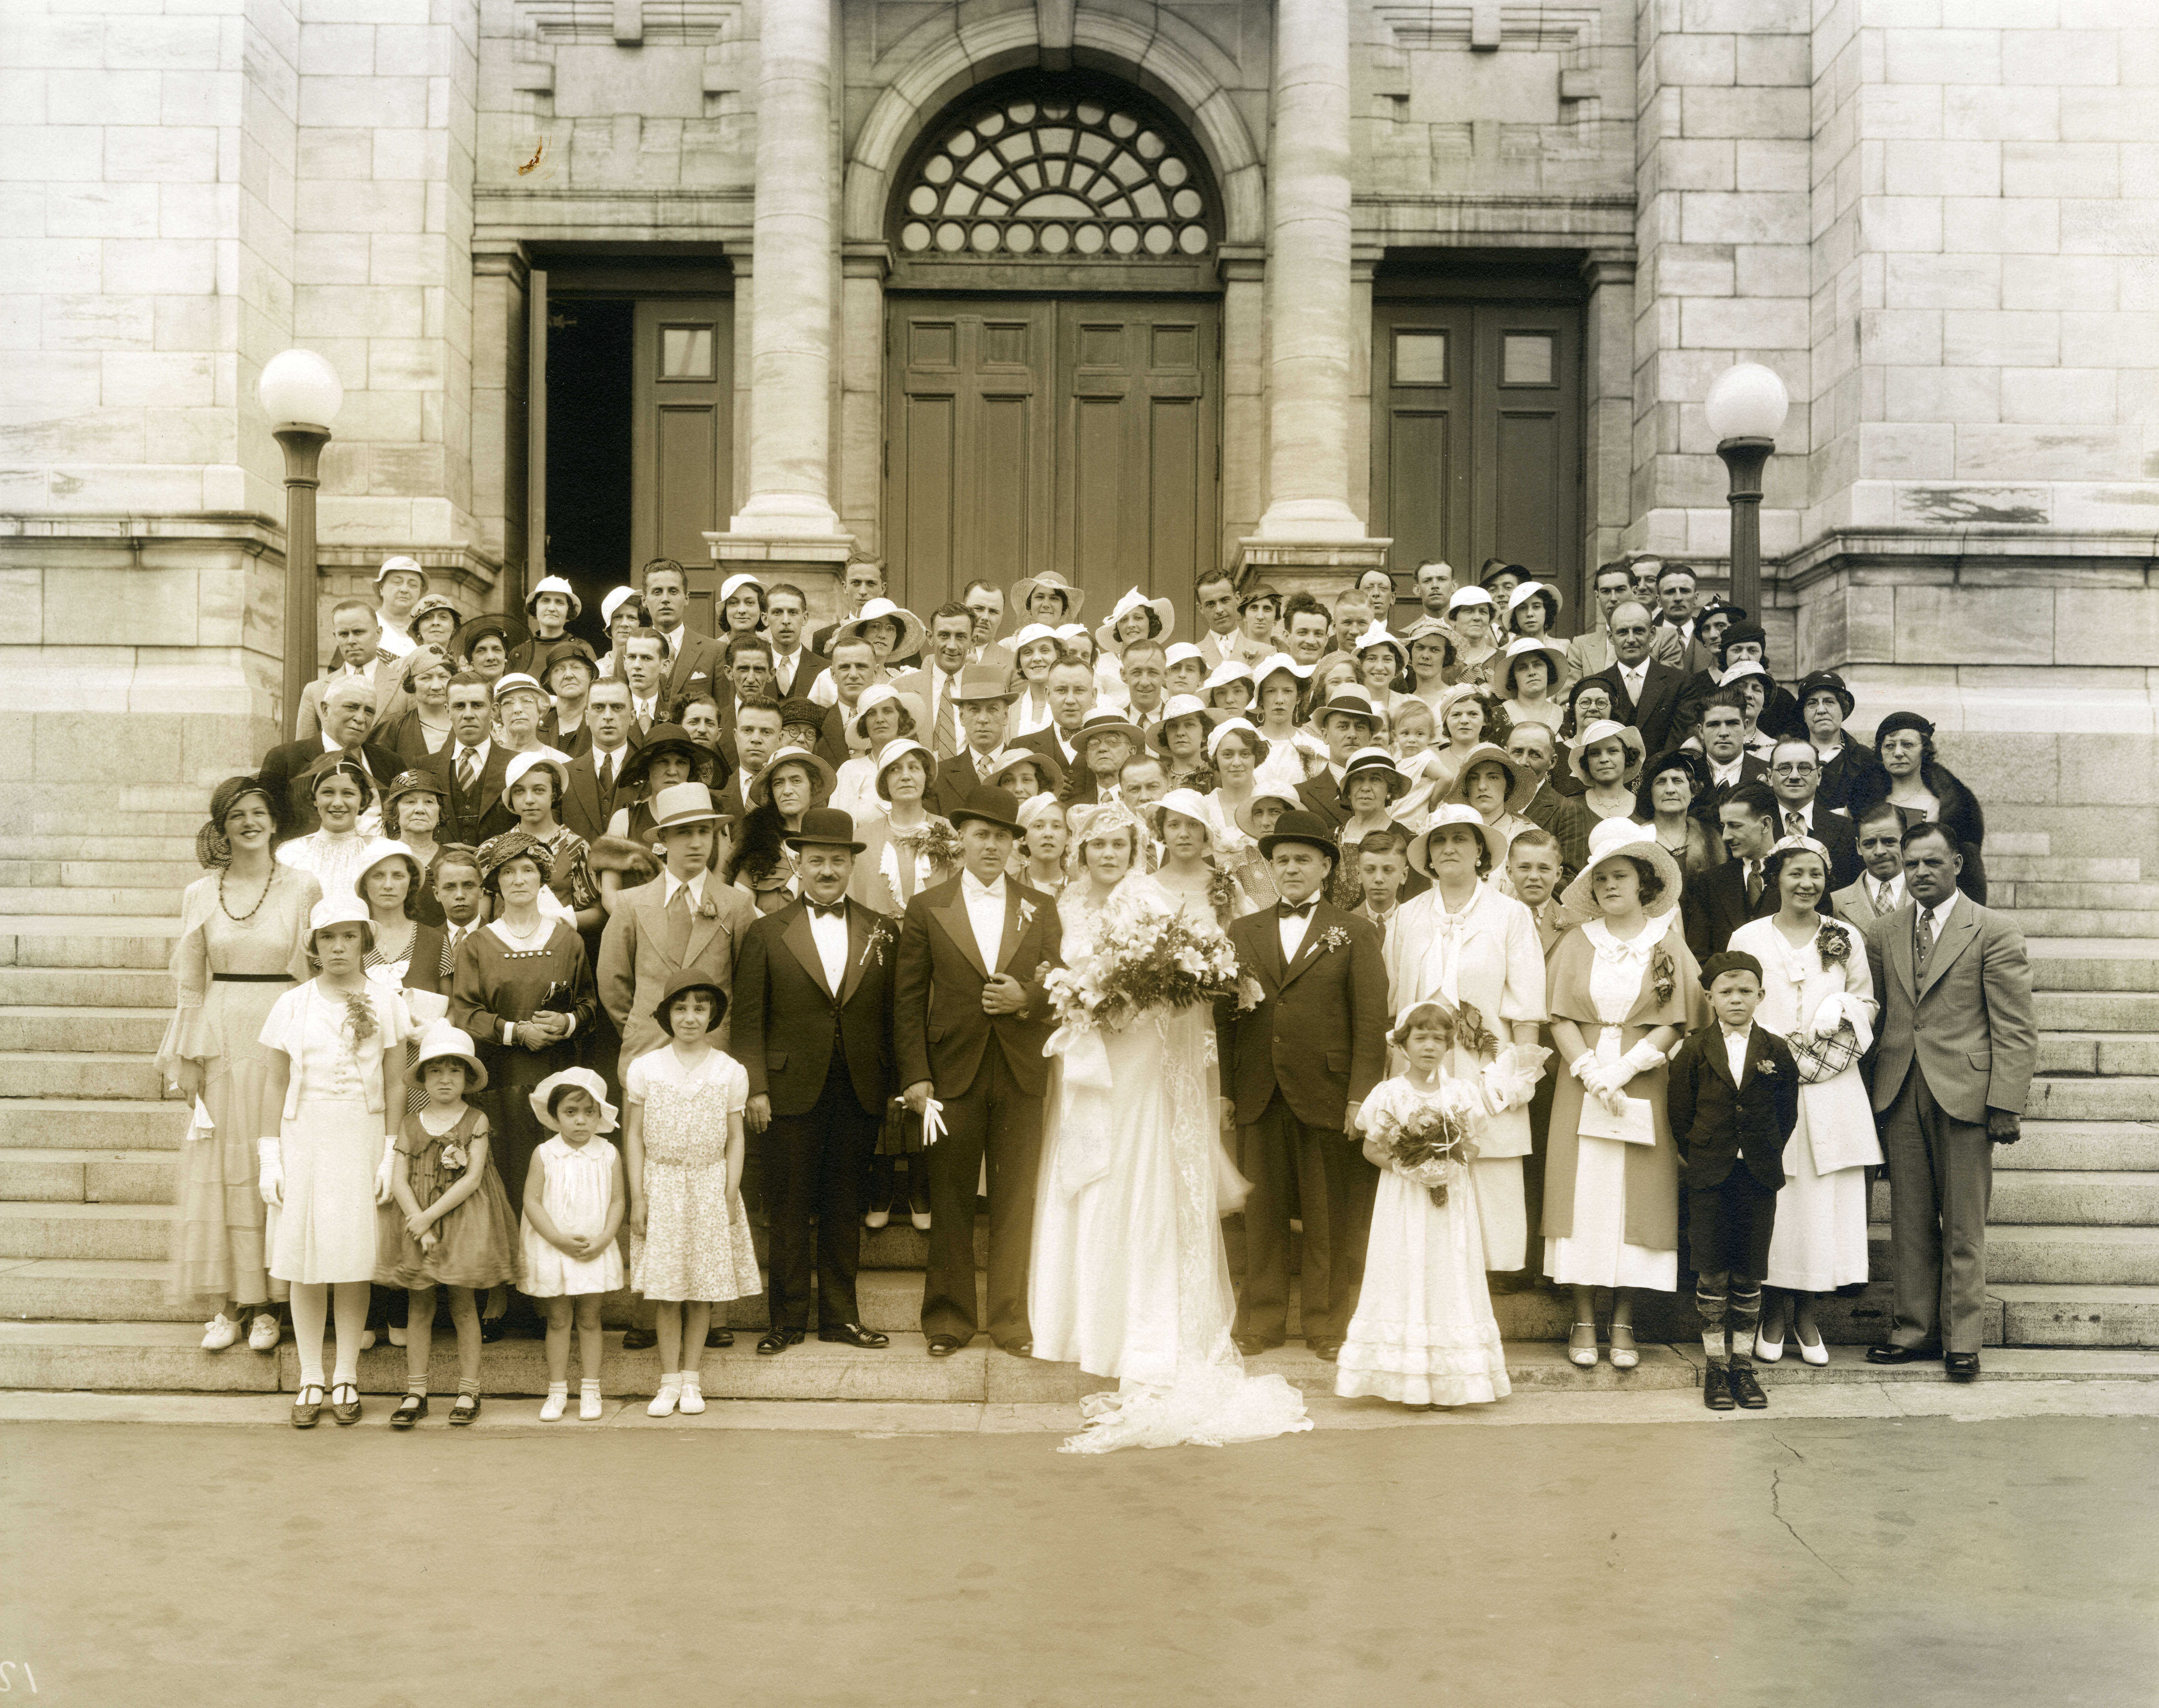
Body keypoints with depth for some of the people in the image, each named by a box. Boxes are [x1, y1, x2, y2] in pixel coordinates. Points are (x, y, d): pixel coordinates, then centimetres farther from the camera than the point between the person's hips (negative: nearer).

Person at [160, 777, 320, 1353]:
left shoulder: (302, 888, 0)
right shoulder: (200, 895, 6)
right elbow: (190, 982, 9)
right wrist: (186, 1057, 4)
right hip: (221, 1039, 2)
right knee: (218, 1166, 3)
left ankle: (266, 1304, 9)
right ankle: (229, 1302, 10)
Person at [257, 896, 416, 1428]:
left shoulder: (385, 1003, 3)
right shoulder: (292, 1005, 5)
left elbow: (395, 1085, 4)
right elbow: (275, 1085, 8)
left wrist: (391, 1154, -2)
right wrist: (270, 1157, 3)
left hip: (361, 1139, -1)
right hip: (304, 1138, 1)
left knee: (353, 1262, 0)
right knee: (304, 1262, 1)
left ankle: (346, 1379, 10)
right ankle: (310, 1380, 9)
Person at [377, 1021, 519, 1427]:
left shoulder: (476, 1122, -1)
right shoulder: (410, 1126, 4)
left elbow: (472, 1178, -10)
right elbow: (399, 1181, -2)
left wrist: (431, 1215, -15)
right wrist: (419, 1227, -14)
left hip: (462, 1221, -2)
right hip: (417, 1223, 2)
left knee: (464, 1306, 3)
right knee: (418, 1307, 4)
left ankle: (468, 1391, 10)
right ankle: (415, 1393, 10)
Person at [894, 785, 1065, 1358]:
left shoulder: (1040, 909, 10)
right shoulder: (927, 908, 5)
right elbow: (908, 999, 2)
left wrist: (1026, 999, -11)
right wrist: (914, 1075, -5)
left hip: (1021, 1074, 1)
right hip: (953, 1072, -1)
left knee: (1016, 1202, 3)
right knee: (950, 1203, 4)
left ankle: (1012, 1319, 12)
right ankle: (949, 1318, 14)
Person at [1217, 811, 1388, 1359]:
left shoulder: (1355, 935, 4)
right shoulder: (1243, 931, 13)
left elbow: (1372, 1020, -2)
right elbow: (1224, 1013, 11)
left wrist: (1361, 1096, -9)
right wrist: (1224, 1087, 3)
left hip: (1327, 1097, -2)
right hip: (1259, 1098, 2)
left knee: (1332, 1220, 3)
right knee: (1262, 1213, 7)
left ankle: (1330, 1324, 13)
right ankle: (1260, 1321, 16)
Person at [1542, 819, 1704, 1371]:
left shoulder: (1668, 945, 5)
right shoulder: (1577, 943, 8)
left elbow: (1673, 1023, -1)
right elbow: (1560, 1017, 2)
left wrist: (1623, 1067, -12)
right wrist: (1593, 1075, -11)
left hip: (1644, 1089, -1)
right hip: (1581, 1085, 1)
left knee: (1636, 1199, -2)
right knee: (1582, 1196, -3)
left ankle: (1623, 1324, 5)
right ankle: (1584, 1321, 3)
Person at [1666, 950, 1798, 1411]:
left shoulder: (1775, 1052, 4)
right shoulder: (1695, 1051, 1)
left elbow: (1788, 1113, 8)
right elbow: (1681, 1115, 4)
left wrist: (1766, 1156, 4)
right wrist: (1698, 1159, 1)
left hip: (1759, 1175, 1)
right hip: (1709, 1177, -1)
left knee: (1749, 1276, 5)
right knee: (1712, 1274, 1)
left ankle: (1743, 1364, 14)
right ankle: (1716, 1367, 10)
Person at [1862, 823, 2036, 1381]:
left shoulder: (1995, 933, -2)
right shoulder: (1882, 934, 10)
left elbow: (2015, 1030, -4)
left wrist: (2005, 1105, -11)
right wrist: (1869, 1095, 5)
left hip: (1964, 1094, -4)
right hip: (1901, 1097, 4)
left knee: (1964, 1226, 2)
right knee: (1910, 1221, 8)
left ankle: (1962, 1339, 9)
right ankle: (1915, 1327, 18)